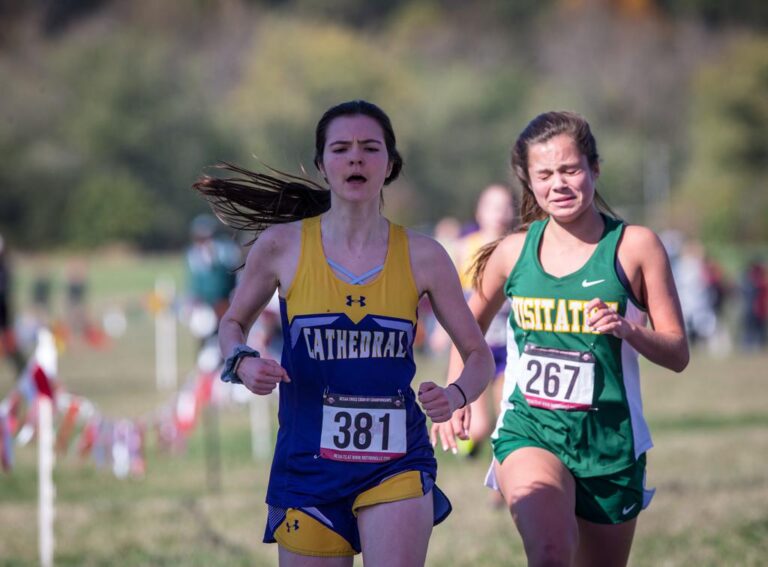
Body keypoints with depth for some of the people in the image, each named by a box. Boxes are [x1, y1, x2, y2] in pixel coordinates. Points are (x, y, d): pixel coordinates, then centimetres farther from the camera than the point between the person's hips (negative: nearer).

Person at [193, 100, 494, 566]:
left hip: (396, 462, -1)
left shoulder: (422, 256, -1)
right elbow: (233, 324, 14)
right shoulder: (282, 246, -2)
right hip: (307, 468, 1)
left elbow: (479, 355, 7)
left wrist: (456, 396, -15)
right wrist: (242, 362, -8)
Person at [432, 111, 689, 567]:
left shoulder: (635, 246, -3)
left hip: (609, 441, 0)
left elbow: (678, 353, -1)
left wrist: (628, 330, -20)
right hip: (529, 431, 0)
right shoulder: (513, 252, 3)